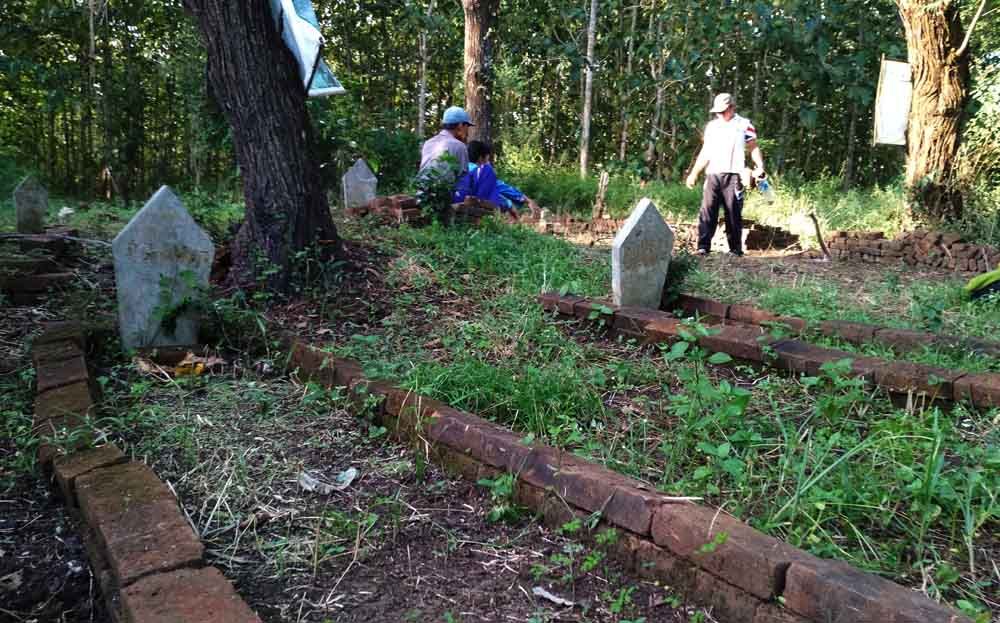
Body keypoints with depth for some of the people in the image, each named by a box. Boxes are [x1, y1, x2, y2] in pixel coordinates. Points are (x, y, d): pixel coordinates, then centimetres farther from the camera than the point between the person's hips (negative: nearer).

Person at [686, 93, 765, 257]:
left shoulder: (744, 124, 7)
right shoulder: (711, 126, 19)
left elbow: (754, 148, 8)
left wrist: (760, 167, -6)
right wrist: (694, 173, 18)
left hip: (733, 175, -3)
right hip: (712, 175, 3)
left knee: (734, 213, -2)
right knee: (707, 211, -8)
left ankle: (735, 248, 5)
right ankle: (703, 247, -9)